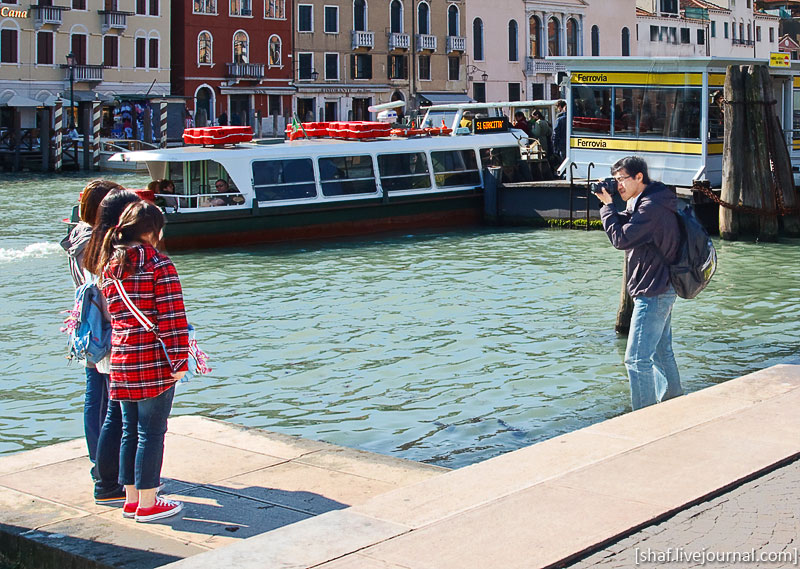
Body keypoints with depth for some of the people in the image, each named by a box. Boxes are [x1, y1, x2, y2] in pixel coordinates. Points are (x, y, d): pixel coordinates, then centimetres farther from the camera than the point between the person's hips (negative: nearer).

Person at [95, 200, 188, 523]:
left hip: (122, 362, 7)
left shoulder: (109, 265, 10)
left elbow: (110, 312, 15)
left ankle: (131, 499, 24)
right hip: (154, 363, -6)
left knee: (130, 431, 15)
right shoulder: (158, 263, -10)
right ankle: (147, 505, 8)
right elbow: (172, 316, -13)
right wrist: (179, 360, -11)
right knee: (151, 433, 2)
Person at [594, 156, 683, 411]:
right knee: (661, 352, 21)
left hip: (653, 292, -11)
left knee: (638, 358, -10)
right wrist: (609, 204, 2)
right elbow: (626, 226, 16)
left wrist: (608, 205, -12)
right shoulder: (647, 202, 13)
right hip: (662, 290, 11)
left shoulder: (651, 206, -21)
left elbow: (621, 238, -22)